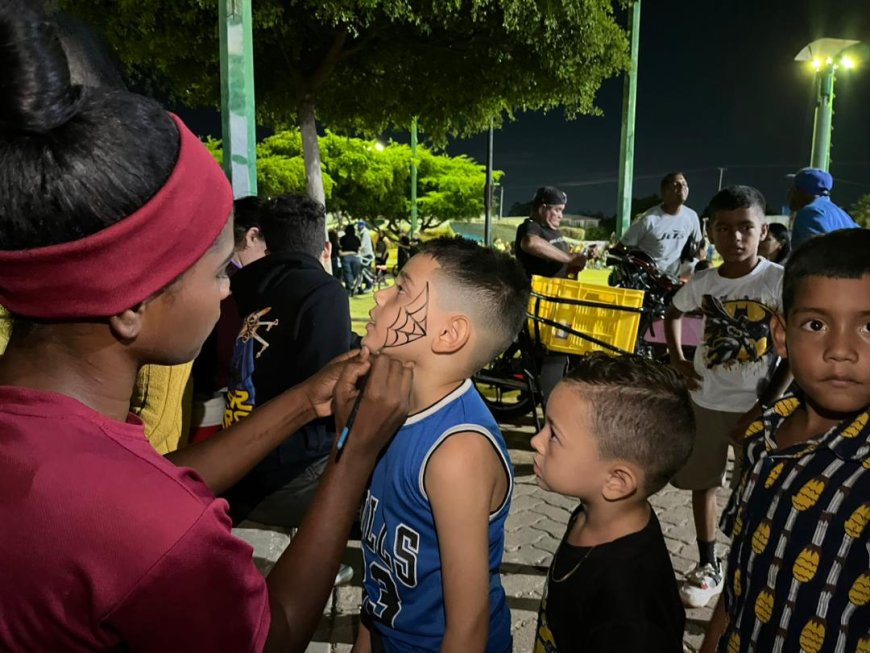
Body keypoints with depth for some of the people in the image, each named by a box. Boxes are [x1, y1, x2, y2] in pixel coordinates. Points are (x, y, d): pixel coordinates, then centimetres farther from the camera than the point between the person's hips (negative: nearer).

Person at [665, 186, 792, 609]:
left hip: (756, 406, -4)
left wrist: (768, 405, -15)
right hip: (706, 401, 4)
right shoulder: (703, 282, -3)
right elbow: (673, 313, 18)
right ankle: (707, 566, 32)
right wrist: (677, 360, 5)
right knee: (701, 482, 13)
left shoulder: (781, 281, -14)